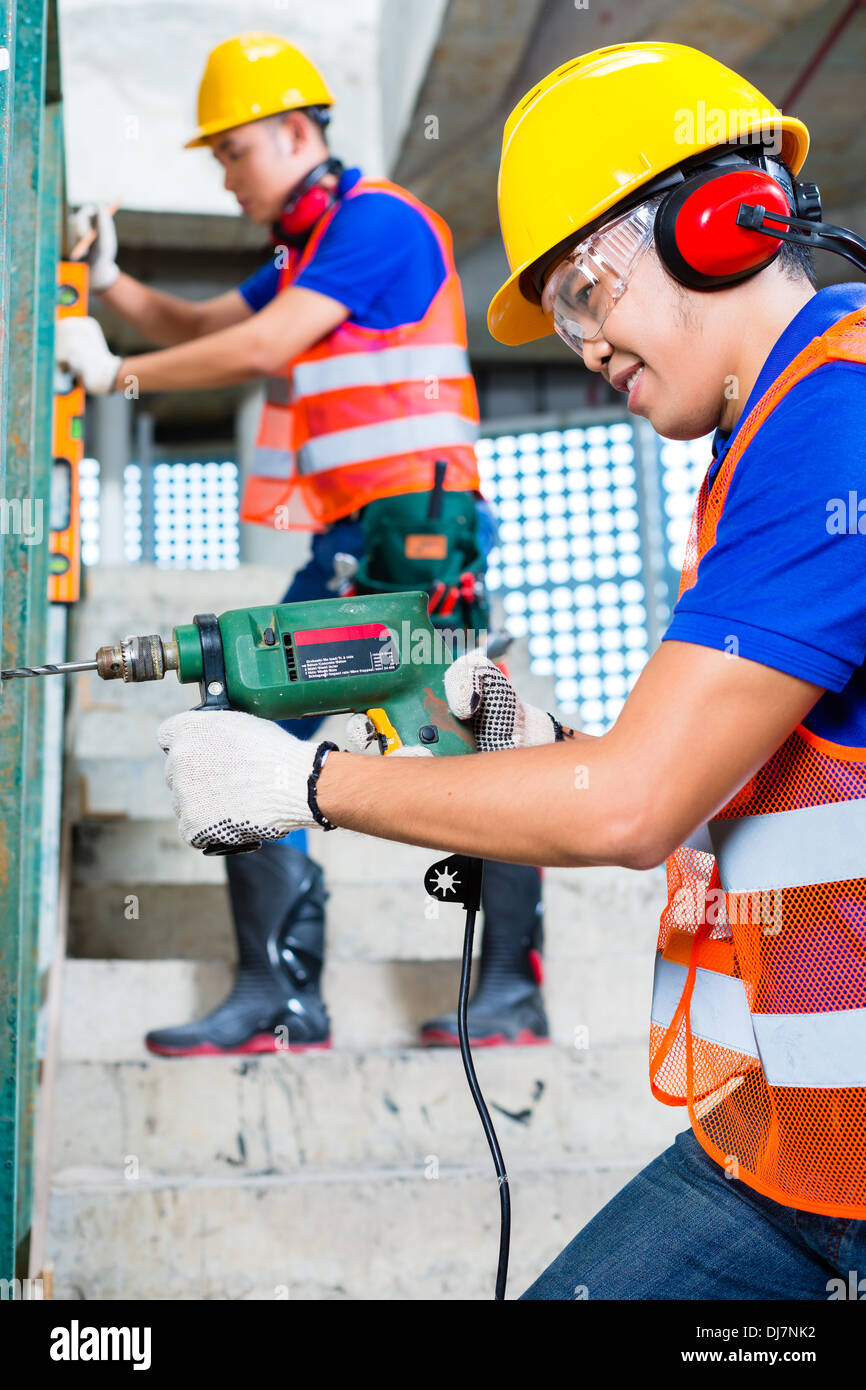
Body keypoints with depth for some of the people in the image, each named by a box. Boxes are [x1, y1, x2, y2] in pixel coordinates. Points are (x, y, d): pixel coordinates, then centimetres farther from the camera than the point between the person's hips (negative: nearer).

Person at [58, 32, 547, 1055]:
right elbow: (202, 327, 27)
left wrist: (120, 374, -7)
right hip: (351, 544, 10)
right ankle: (280, 996, 6)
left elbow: (262, 348, -15)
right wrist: (109, 283, 12)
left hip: (416, 523, -10)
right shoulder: (304, 249, 23)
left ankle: (511, 992, 4)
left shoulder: (378, 220, -7)